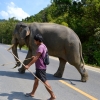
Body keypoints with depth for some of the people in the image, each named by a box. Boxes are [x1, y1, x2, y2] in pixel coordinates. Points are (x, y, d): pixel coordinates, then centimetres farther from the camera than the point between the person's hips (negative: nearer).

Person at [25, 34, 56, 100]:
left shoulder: (41, 47, -20)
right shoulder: (43, 46, 11)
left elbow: (36, 58, -26)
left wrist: (28, 65, -27)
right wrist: (35, 57, 26)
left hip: (41, 68, -10)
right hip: (39, 67, 10)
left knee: (45, 81, -5)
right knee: (36, 80, 19)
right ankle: (32, 93, 33)